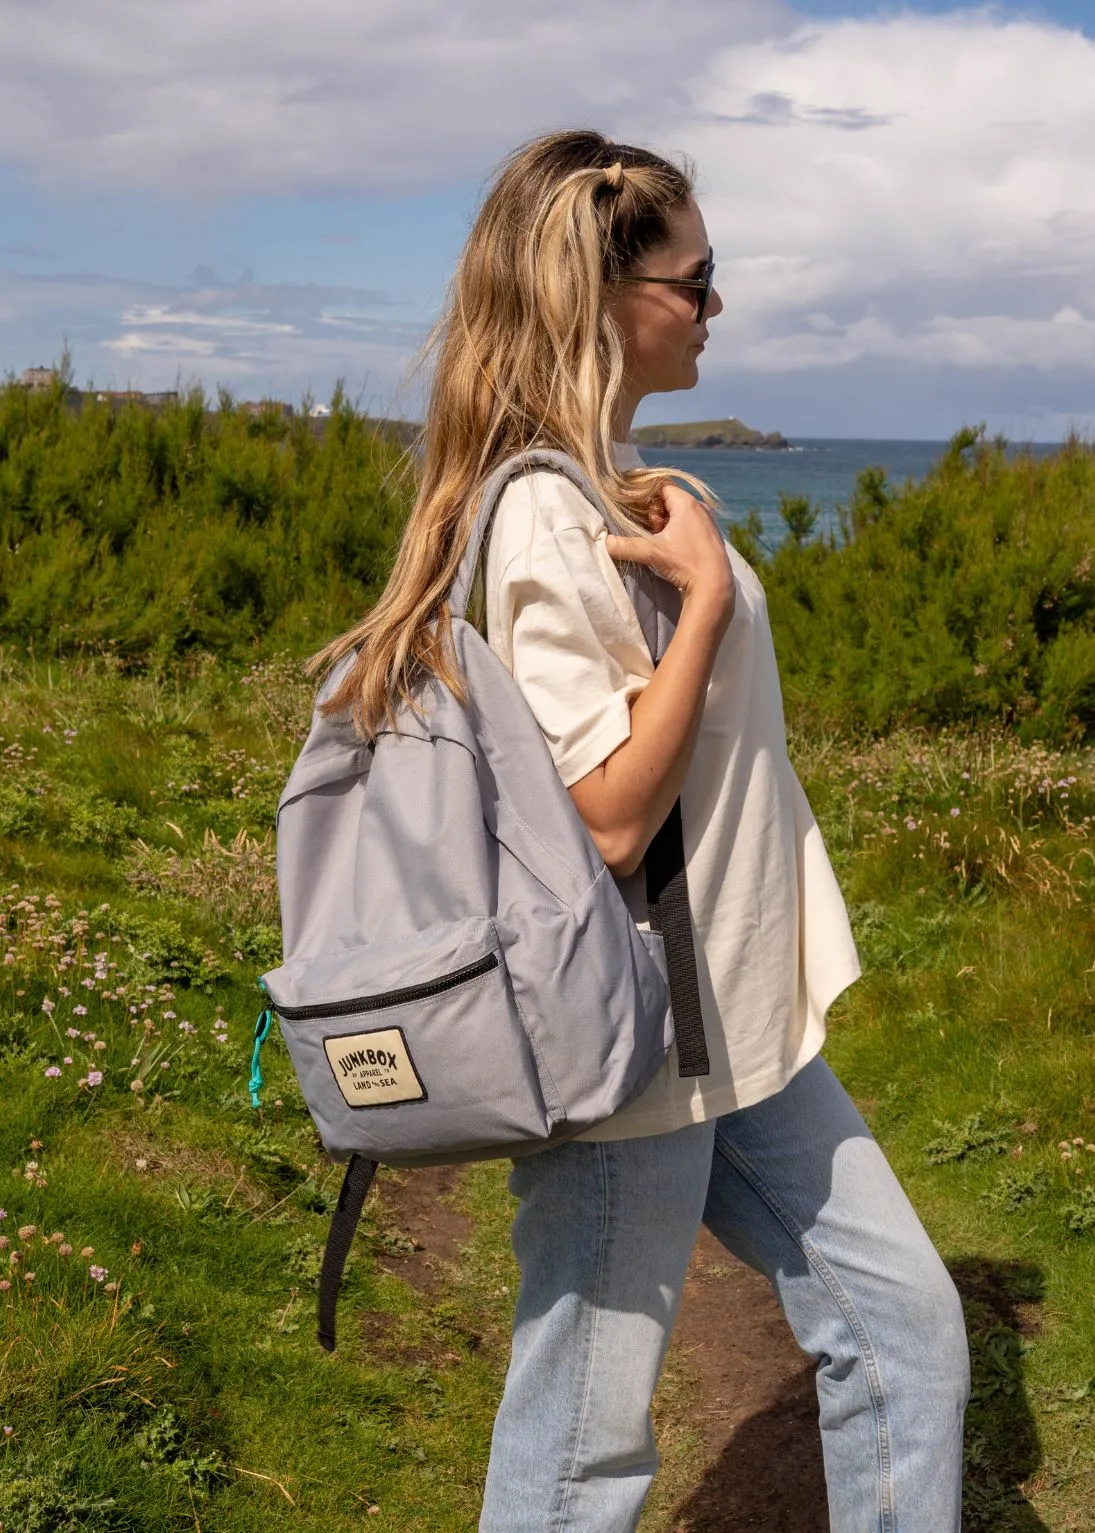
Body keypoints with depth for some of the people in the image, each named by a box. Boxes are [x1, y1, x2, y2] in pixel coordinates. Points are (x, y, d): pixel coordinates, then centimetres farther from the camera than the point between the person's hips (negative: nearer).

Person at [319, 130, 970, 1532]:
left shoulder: (629, 487, 8)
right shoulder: (544, 519, -20)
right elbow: (609, 815, -23)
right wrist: (709, 588, -22)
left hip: (740, 1032, 9)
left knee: (907, 1326, 16)